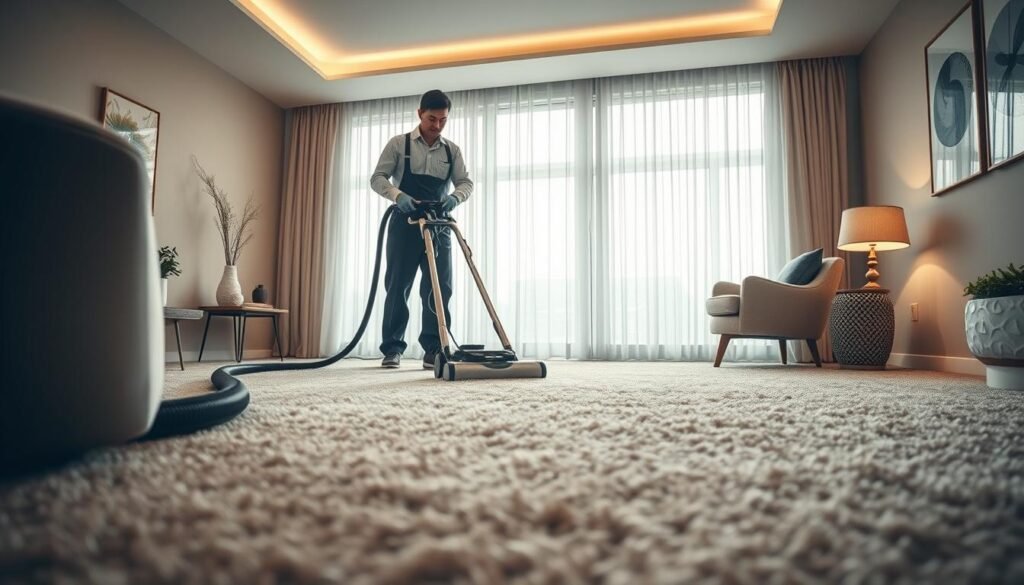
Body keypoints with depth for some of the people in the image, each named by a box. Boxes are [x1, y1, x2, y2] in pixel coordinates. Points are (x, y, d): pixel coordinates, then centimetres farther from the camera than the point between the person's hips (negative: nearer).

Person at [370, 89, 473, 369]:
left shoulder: (452, 150, 9)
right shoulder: (399, 144, 2)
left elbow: (466, 182, 4)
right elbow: (378, 178, -2)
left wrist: (455, 197, -21)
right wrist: (398, 195, -24)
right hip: (404, 224, -2)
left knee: (439, 289, -4)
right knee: (397, 287, -1)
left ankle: (434, 351, 1)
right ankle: (392, 348, 8)